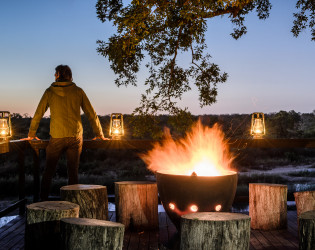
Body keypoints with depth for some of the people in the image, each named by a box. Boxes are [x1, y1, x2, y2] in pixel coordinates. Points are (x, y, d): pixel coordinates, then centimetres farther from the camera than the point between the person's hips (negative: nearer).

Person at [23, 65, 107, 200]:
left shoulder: (50, 92, 3)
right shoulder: (78, 91, 5)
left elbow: (38, 114, 6)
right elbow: (91, 114, 7)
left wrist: (31, 134, 19)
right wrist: (99, 134, 16)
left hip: (56, 137, -1)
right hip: (75, 137, 1)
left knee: (49, 170, 10)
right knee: (73, 172, 6)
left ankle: (43, 200, 7)